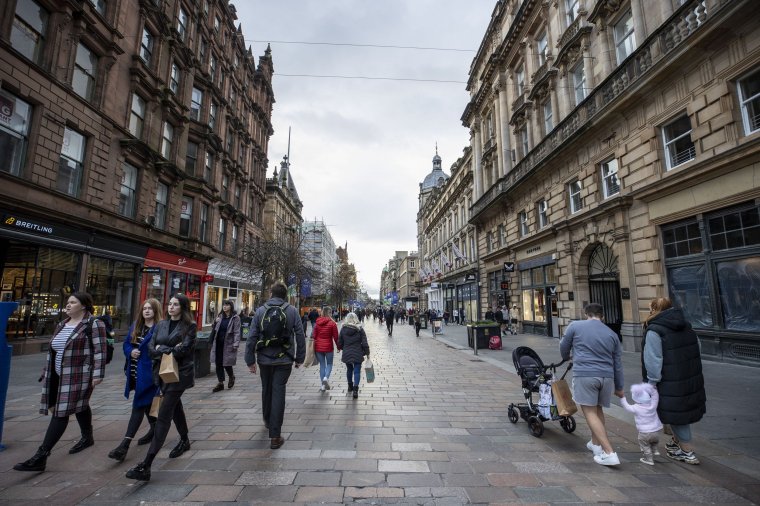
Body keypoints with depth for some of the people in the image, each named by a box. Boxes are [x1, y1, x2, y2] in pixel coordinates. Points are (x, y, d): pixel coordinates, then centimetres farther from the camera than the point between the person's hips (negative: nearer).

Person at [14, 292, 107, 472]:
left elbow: (100, 351, -16)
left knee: (61, 413, -7)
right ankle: (87, 438, 39)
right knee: (79, 406, 22)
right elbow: (52, 350, 20)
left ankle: (41, 456, -2)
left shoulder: (93, 324, -13)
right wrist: (46, 374, 18)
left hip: (79, 376, -8)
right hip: (60, 376, 8)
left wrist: (97, 374, -20)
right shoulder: (62, 325, 12)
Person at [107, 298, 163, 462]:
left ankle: (125, 444, -1)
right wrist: (131, 351, -5)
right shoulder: (135, 326, 10)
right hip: (135, 372, 8)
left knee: (139, 405, -5)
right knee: (146, 403, 21)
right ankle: (155, 430, 40)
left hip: (148, 373, -8)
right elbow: (126, 344, 16)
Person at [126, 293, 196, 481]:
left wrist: (162, 349, -10)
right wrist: (171, 350, -15)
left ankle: (146, 465, -7)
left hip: (180, 373, -7)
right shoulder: (161, 325, 8)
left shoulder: (189, 326, -8)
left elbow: (184, 349, -18)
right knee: (175, 407, 22)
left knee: (164, 415, -9)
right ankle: (184, 441, 43)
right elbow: (151, 348, 1)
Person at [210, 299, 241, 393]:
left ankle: (231, 377, 29)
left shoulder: (235, 318, -6)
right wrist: (215, 323, -3)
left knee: (226, 364, 0)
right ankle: (220, 383, 20)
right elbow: (214, 329, 18)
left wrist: (236, 344, -20)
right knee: (218, 363, 7)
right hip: (218, 343, 6)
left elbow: (237, 332, -11)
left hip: (228, 344, -6)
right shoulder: (220, 316, 12)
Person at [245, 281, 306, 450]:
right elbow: (300, 337, -6)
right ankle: (275, 436, 4)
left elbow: (252, 337, -5)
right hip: (284, 360, -2)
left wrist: (250, 360, 3)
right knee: (278, 393, 3)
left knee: (266, 390, 22)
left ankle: (267, 420, 44)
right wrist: (299, 358, 5)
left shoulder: (260, 311, -4)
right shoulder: (292, 311, -7)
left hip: (264, 359, 2)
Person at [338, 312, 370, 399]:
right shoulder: (360, 329, -7)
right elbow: (364, 343, -7)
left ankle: (350, 386, 35)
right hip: (357, 354, -2)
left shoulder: (343, 329, -2)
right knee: (357, 371, 2)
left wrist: (342, 348, 25)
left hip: (346, 353, 3)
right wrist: (367, 353, 3)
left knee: (349, 369, 21)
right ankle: (355, 388, -11)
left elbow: (339, 342, 5)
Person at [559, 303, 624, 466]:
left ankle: (609, 453, -2)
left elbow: (563, 347, 13)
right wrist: (619, 388, 27)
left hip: (584, 374, -5)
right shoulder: (612, 334, 13)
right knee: (598, 410, 22)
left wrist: (566, 358, 36)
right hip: (606, 376, 5)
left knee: (590, 413, 3)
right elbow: (618, 363, 17)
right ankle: (596, 443, 33)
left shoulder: (575, 326, 2)